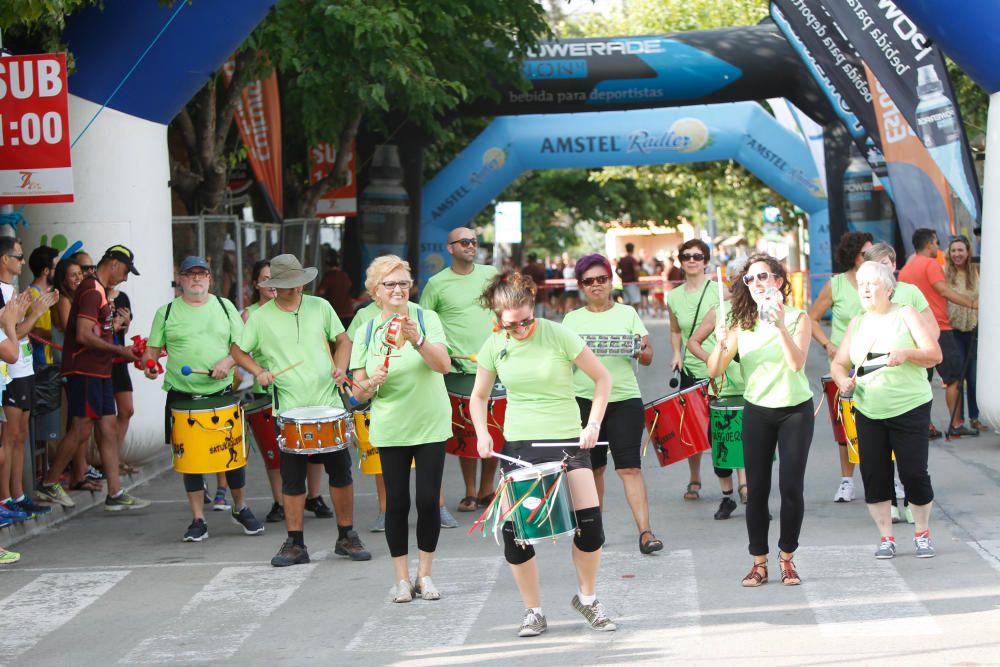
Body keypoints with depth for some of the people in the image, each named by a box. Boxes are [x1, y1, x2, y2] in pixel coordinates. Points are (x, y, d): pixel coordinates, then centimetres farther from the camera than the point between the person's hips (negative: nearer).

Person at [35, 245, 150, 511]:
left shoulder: (99, 290, 18)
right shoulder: (91, 290, -14)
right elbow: (84, 336, -22)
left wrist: (122, 353, 13)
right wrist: (119, 350, -14)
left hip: (98, 371, 10)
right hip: (84, 371, -10)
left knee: (109, 428, 7)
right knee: (81, 430, -5)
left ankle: (115, 494, 7)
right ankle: (48, 485, 9)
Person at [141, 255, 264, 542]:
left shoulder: (224, 306, 9)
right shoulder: (166, 313, 6)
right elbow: (152, 349, 7)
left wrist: (228, 362, -12)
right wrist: (149, 364, -15)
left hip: (222, 393, 1)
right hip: (183, 398, -1)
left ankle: (241, 509, 25)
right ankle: (198, 521, 9)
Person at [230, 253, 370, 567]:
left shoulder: (320, 307, 4)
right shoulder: (261, 318, -1)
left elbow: (342, 340, 15)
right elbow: (239, 350, 9)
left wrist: (340, 366, -4)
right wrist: (258, 371, -8)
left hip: (328, 404, 1)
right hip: (290, 410, -1)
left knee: (340, 471, 5)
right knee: (292, 478, 3)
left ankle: (347, 537, 18)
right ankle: (295, 544, 11)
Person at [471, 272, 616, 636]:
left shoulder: (558, 335, -10)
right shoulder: (494, 345, -1)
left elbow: (602, 378, -2)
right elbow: (479, 396, 13)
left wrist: (593, 424, -10)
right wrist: (482, 432, -4)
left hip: (567, 441, -2)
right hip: (518, 445, 2)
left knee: (590, 518, -12)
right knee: (513, 528, -6)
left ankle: (587, 597, 12)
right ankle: (533, 610, 12)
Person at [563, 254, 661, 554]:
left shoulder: (627, 314, 8)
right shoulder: (572, 319, 9)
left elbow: (648, 357, 6)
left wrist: (640, 350, -17)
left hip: (624, 399, -1)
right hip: (584, 399, 1)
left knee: (630, 467, -8)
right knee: (593, 467, 8)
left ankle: (645, 532, -11)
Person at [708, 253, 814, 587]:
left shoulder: (798, 318, -7)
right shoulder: (741, 324, -1)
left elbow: (797, 363, -21)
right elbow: (715, 371, -6)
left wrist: (781, 327, -31)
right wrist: (721, 344, -25)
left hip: (795, 410, -2)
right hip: (757, 412, 2)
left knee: (791, 486, -4)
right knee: (756, 488, 1)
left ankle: (787, 559, 10)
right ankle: (759, 562, 8)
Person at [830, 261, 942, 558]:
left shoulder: (906, 315, 0)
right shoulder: (856, 325, 12)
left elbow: (935, 355, -5)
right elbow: (839, 363, 13)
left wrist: (906, 353, -23)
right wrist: (843, 381, -10)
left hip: (909, 409, -4)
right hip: (868, 412, 4)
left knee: (914, 474, -5)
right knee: (874, 476, 0)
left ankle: (922, 534, 13)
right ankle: (886, 537, 12)